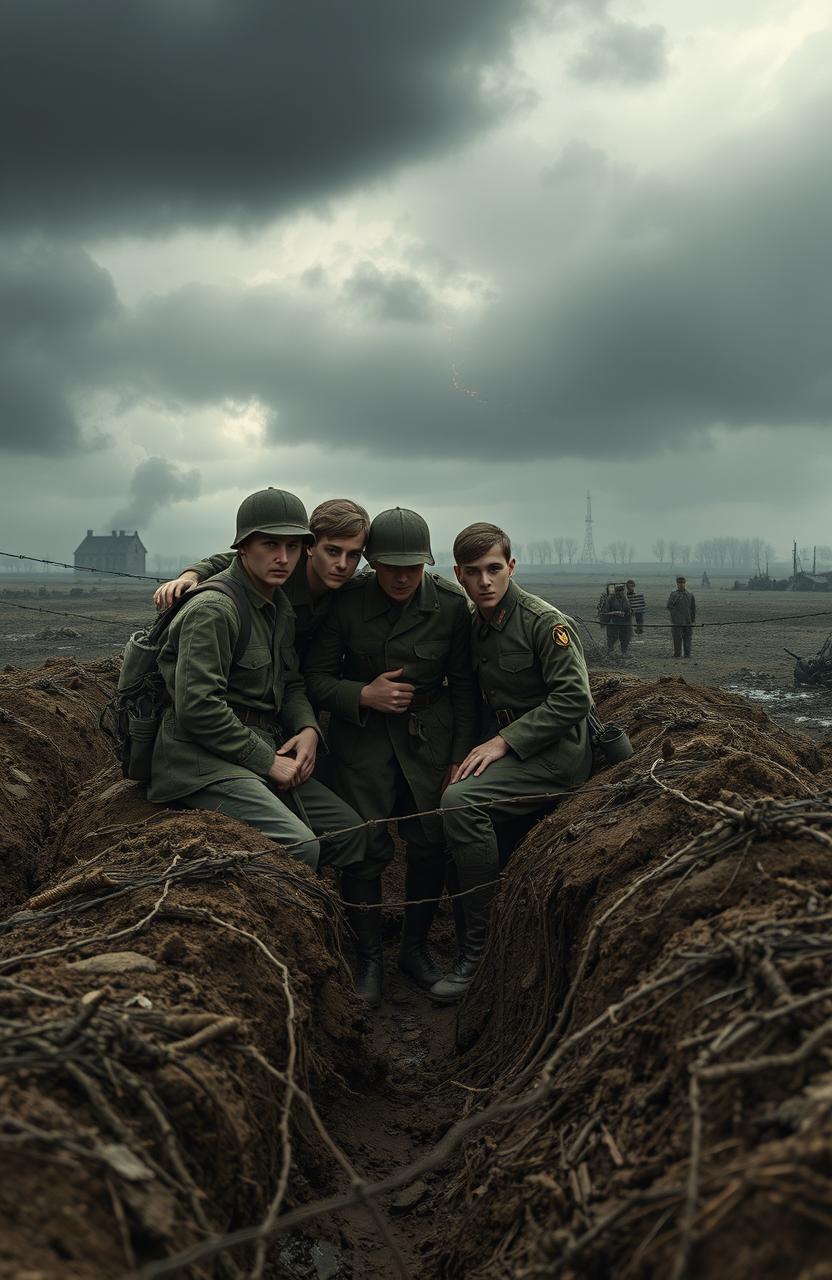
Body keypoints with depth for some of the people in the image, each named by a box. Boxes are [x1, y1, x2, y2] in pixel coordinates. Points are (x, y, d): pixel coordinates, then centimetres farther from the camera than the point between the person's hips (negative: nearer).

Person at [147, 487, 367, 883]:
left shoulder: (279, 606, 14)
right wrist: (267, 761, -16)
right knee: (300, 845, -25)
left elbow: (290, 684, 21)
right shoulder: (212, 610, -17)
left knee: (350, 831, 8)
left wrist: (307, 728, -1)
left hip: (263, 756, 10)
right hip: (205, 763, -10)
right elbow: (197, 706, -23)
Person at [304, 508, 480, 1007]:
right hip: (362, 734, -1)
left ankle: (416, 947, 21)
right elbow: (316, 678, -3)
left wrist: (460, 757, -2)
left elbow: (463, 687, 0)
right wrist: (363, 694, -20)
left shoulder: (451, 604, -8)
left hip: (428, 735, 1)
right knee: (365, 847, -7)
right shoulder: (347, 602, -11)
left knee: (432, 843, -2)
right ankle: (369, 957, 11)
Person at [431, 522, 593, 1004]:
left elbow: (573, 699, -20)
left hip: (557, 753, -9)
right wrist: (475, 753, 4)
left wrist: (504, 742, -21)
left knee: (461, 801, -27)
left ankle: (481, 950, -18)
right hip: (512, 750, 9)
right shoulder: (478, 627, 10)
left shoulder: (546, 622, -14)